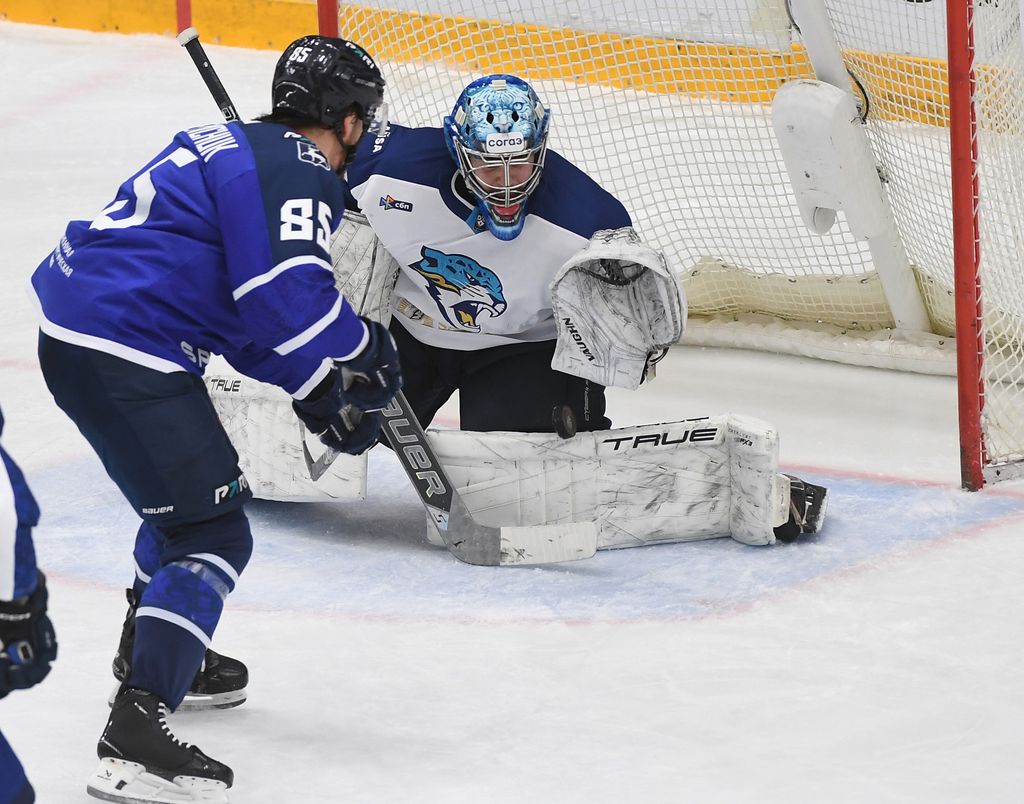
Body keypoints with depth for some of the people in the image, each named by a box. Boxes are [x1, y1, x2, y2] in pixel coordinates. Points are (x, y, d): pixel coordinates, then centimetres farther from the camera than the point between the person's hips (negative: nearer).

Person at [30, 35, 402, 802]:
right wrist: (365, 348, -4)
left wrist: (316, 391, 21)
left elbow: (245, 307, 27)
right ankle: (134, 738, -21)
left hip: (73, 325, 10)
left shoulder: (240, 148, 22)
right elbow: (291, 293, -23)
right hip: (122, 350, -10)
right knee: (212, 534, -10)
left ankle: (154, 650, 48)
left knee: (199, 486, 31)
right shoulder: (297, 171, -10)